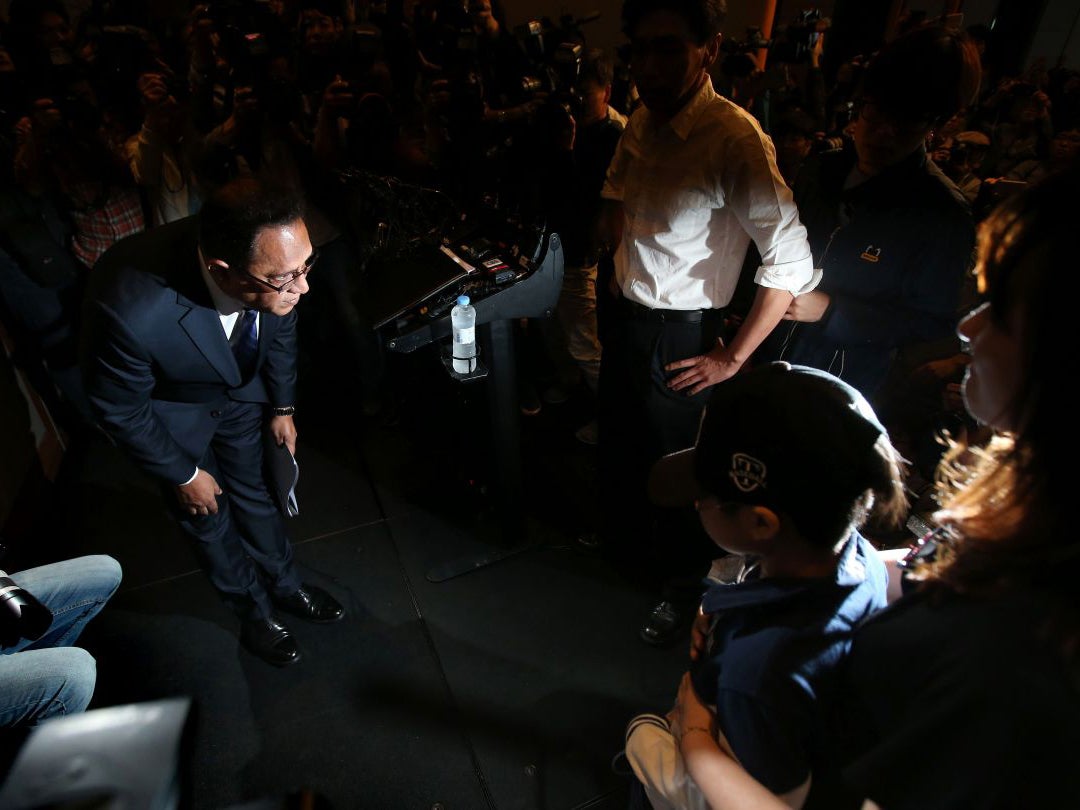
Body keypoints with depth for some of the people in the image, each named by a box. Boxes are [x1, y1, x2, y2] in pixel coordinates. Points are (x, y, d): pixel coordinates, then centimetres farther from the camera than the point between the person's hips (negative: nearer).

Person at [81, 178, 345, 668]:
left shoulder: (273, 262, -32)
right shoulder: (131, 311, -44)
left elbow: (280, 328, -7)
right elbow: (119, 411, -23)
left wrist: (282, 407, 5)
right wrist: (182, 476, -10)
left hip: (240, 387, 3)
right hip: (171, 410, -3)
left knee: (252, 491, 22)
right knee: (208, 516, 16)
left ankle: (286, 587, 47)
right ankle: (255, 613, 43)